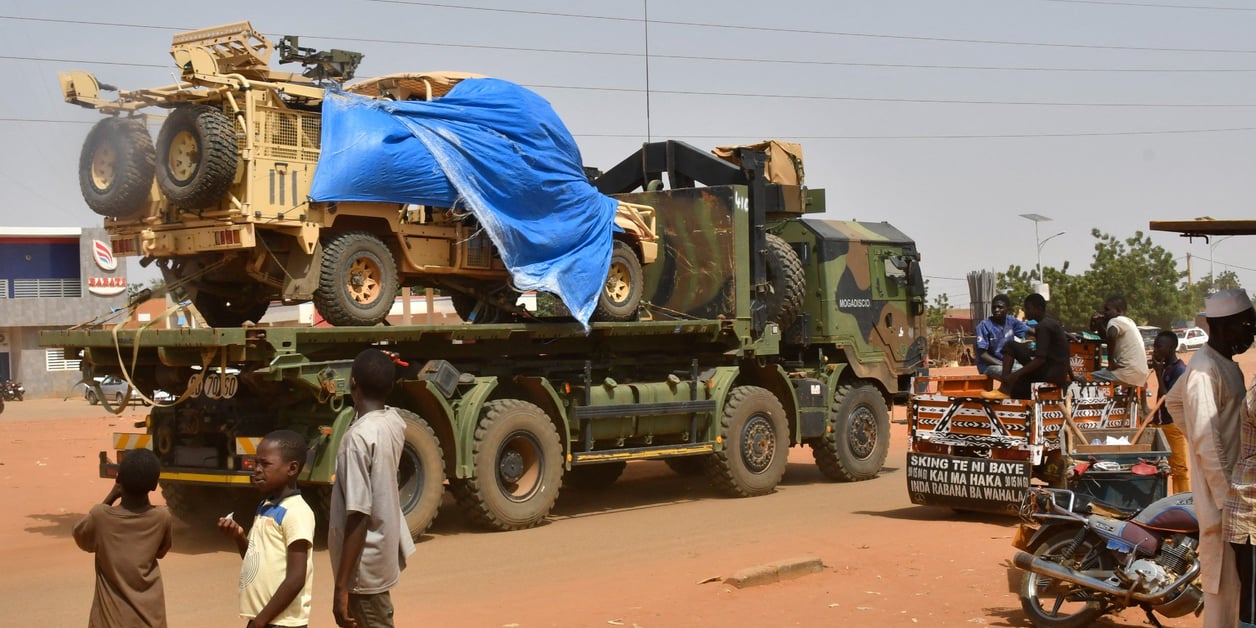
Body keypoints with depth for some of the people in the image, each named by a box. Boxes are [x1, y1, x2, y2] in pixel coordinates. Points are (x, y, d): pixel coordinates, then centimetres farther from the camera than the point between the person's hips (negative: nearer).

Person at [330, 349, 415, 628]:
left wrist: (341, 587, -22)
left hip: (364, 566, -9)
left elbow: (358, 518, -26)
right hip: (387, 550, 9)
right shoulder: (394, 422, 0)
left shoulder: (358, 437, -24)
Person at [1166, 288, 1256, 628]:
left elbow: (1173, 401, 27)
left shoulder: (1223, 363, 12)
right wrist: (1228, 499, -23)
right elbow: (1207, 442, -22)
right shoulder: (1206, 370, -19)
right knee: (1223, 586, -5)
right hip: (1220, 496, -10)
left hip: (1229, 489, 10)